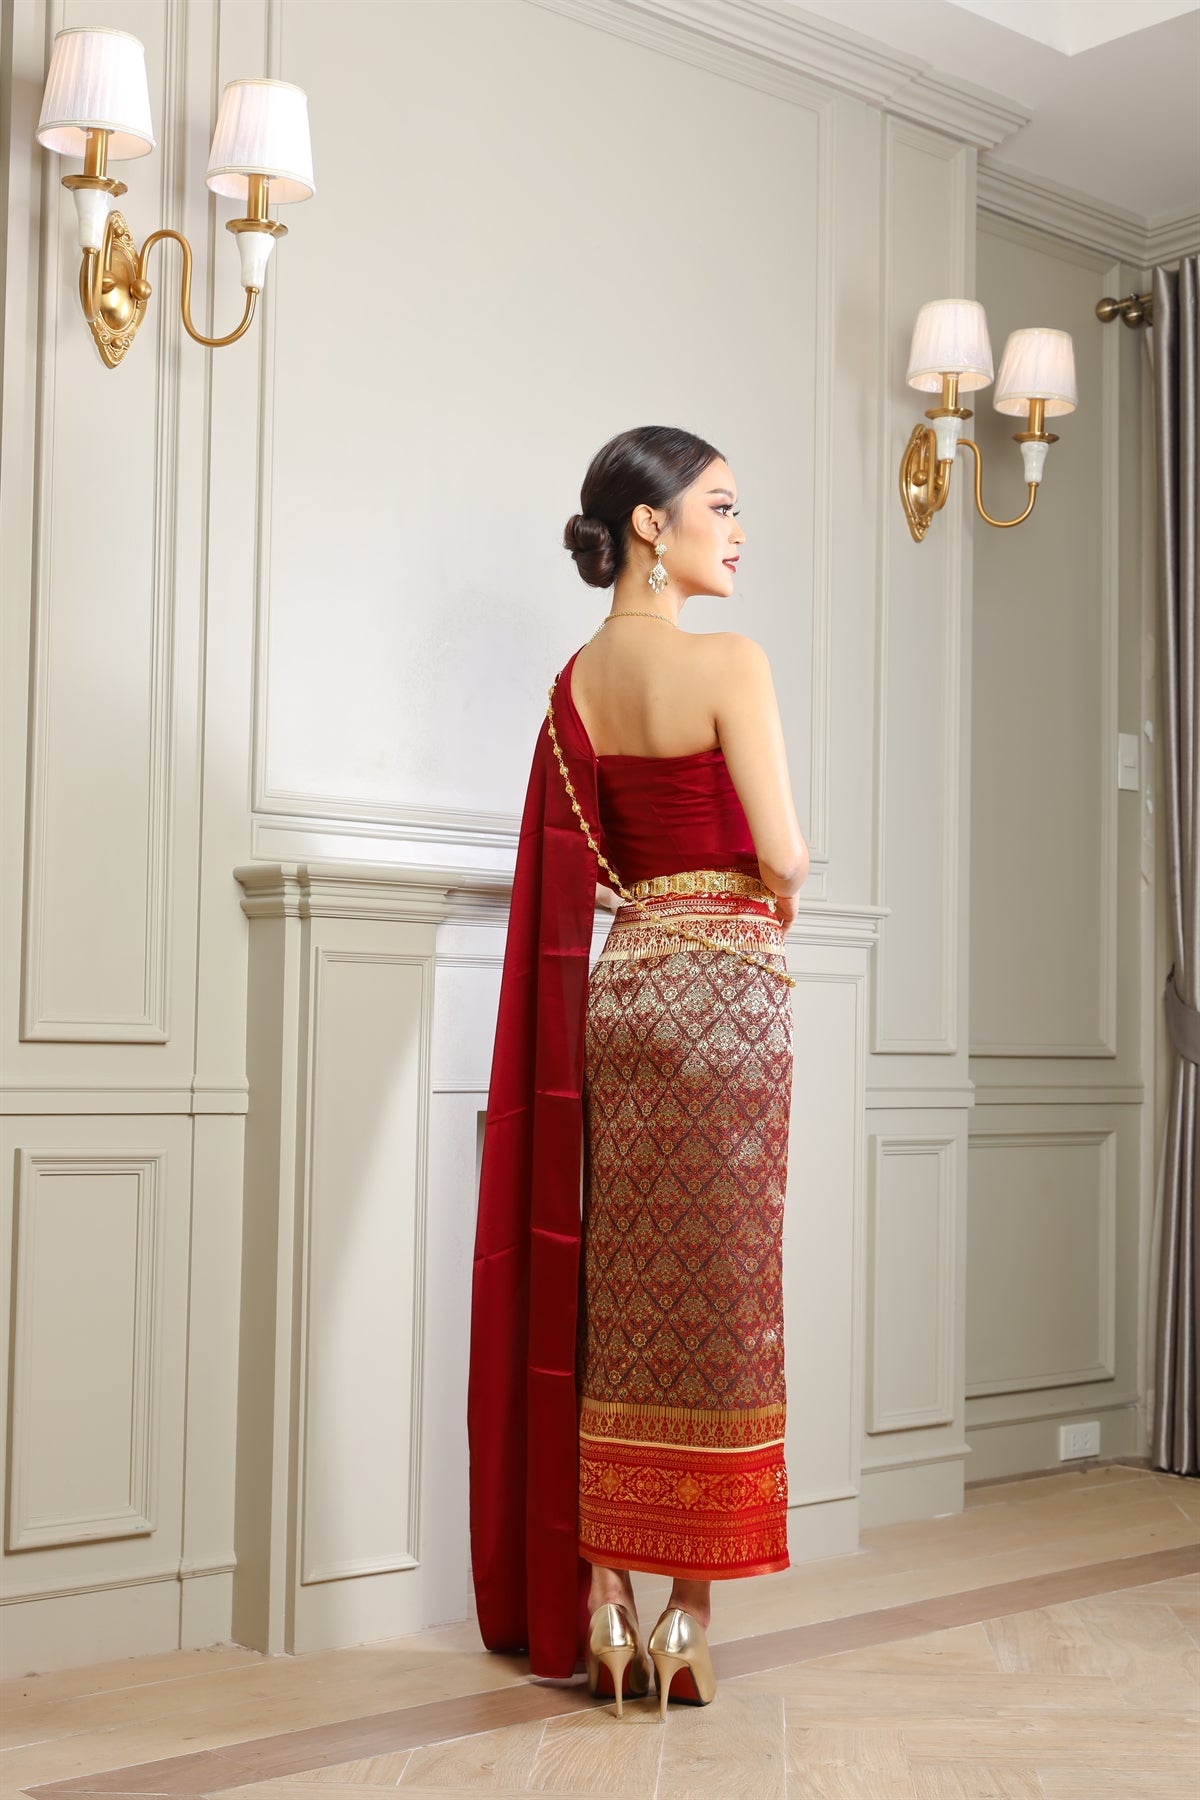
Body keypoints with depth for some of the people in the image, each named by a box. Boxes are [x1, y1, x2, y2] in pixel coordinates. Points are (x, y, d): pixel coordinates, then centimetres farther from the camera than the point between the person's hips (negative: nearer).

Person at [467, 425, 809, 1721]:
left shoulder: (576, 678, 10)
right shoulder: (729, 659, -10)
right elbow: (783, 853, -12)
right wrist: (776, 896, 7)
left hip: (612, 983, 6)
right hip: (723, 985, -6)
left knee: (615, 1292, 9)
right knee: (718, 1298, 1)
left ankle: (597, 1606, 14)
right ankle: (686, 1615, 7)